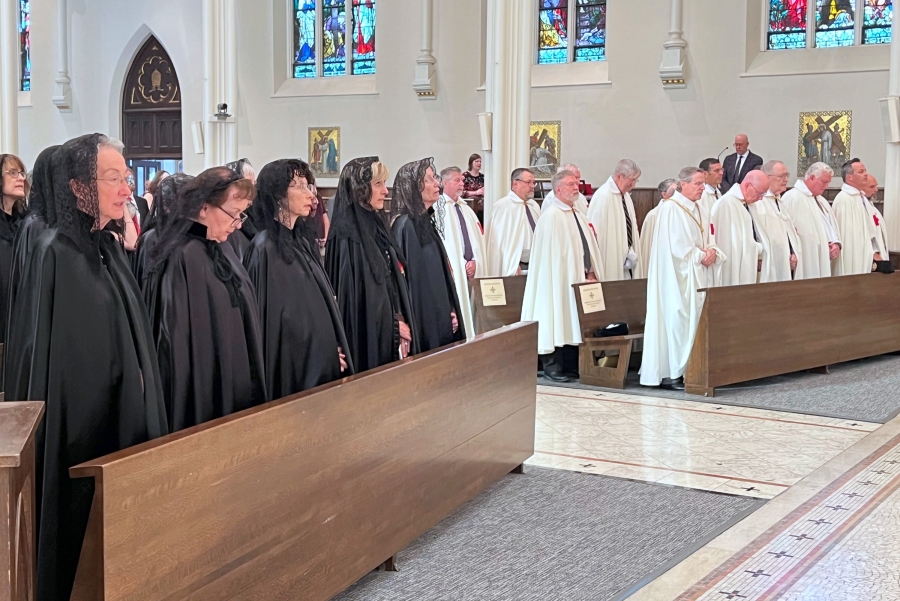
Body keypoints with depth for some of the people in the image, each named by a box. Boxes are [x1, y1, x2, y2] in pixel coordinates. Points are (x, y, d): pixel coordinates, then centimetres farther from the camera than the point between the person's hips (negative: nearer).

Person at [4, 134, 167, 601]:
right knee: (79, 527, 2)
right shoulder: (56, 252, -16)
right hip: (79, 420, -8)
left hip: (121, 417, 8)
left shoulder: (109, 246, 8)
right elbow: (45, 349, -16)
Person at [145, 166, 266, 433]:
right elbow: (177, 339, -21)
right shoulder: (182, 258, -21)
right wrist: (194, 414, -18)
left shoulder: (221, 251, 8)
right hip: (203, 399, -9)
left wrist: (250, 391, 17)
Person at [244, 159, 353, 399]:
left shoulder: (304, 243, 11)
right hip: (290, 370, -8)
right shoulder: (264, 248, -14)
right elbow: (265, 317, -16)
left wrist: (335, 353, 3)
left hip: (321, 365, 8)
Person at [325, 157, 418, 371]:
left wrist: (398, 323, 2)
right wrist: (393, 325, -9)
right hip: (368, 341, -8)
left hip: (390, 337, 8)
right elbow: (352, 297, -17)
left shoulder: (376, 227, 10)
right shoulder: (347, 237, -15)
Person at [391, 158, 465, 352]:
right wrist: (408, 323, -18)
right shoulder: (405, 225, -14)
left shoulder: (426, 222, 13)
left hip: (440, 320, 9)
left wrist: (451, 310, 8)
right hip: (422, 320, -9)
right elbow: (403, 277, -18)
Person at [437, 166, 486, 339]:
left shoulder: (467, 210, 19)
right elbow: (442, 243, -11)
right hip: (452, 273, -6)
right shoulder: (438, 209, -4)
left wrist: (475, 262, -3)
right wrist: (461, 265, -12)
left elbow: (479, 240, 14)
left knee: (472, 311, 4)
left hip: (472, 272, 7)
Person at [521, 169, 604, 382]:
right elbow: (554, 254, -15)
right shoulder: (551, 216, -11)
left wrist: (591, 273, 3)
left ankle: (573, 365, 17)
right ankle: (553, 367, 4)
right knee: (559, 321, -3)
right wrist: (577, 277, -12)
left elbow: (589, 245, 16)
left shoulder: (577, 214, 16)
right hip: (561, 280, -8)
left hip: (580, 279, 8)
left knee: (575, 322, 10)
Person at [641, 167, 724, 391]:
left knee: (695, 320, 6)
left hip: (698, 277, 9)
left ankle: (689, 370, 10)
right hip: (678, 277, -9)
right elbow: (676, 246, -18)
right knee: (677, 320, -9)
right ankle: (669, 374, -5)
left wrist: (712, 252, -5)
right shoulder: (671, 208, -11)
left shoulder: (699, 211, 16)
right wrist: (701, 255, -10)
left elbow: (708, 241, 17)